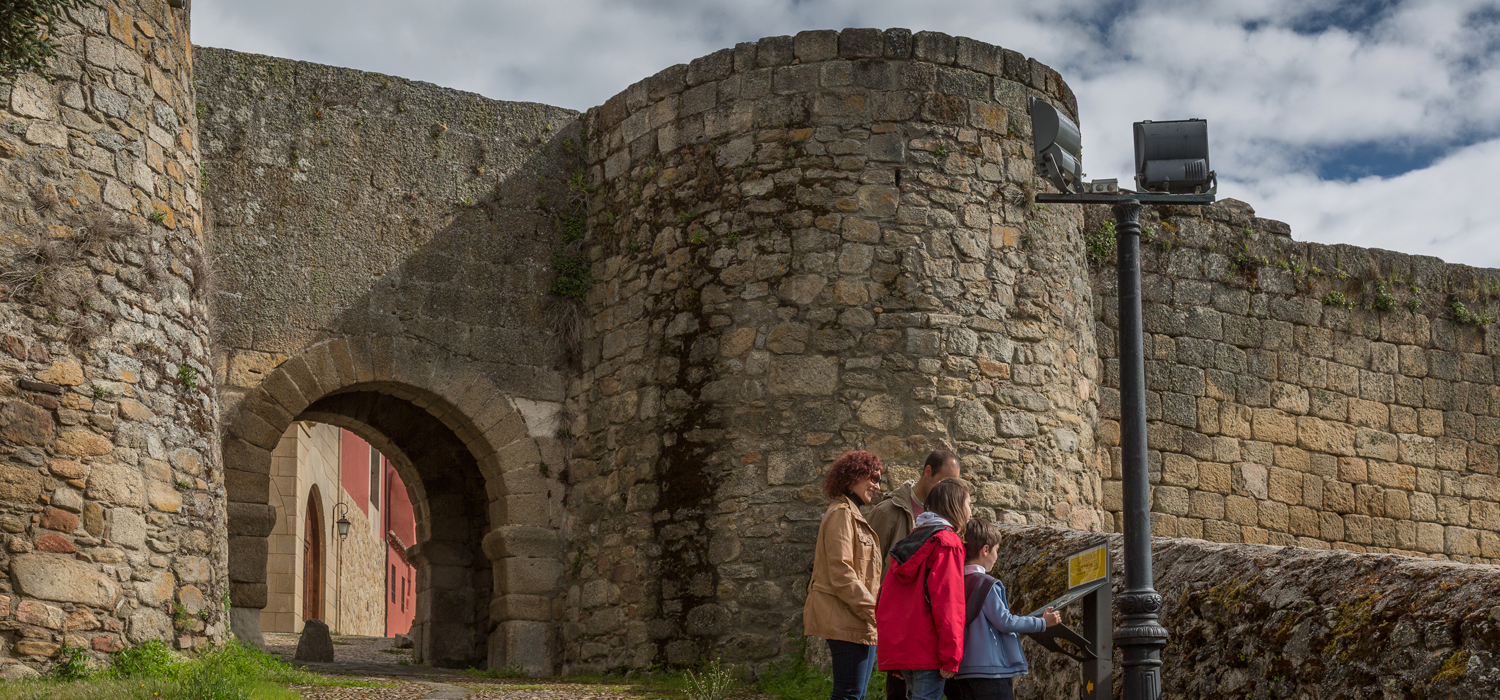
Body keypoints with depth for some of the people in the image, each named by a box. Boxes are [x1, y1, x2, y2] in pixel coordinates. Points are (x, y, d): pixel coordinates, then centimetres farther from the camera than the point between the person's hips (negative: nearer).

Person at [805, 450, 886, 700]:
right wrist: (873, 611, -17)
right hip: (847, 621, -10)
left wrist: (873, 610, 16)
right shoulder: (841, 514, -10)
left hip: (857, 622, 10)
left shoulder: (851, 514, 22)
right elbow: (841, 573, -18)